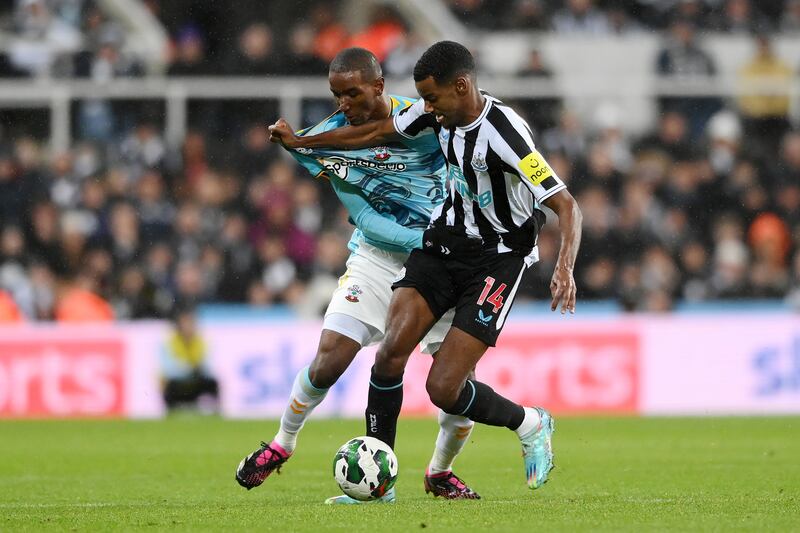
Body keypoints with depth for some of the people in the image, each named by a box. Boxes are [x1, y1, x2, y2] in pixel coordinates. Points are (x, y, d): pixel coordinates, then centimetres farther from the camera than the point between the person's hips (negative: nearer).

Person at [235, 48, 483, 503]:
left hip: (442, 259, -1)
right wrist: (425, 238, -25)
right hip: (377, 256, 1)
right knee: (328, 361, -9)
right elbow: (366, 218, -11)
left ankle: (441, 472, 18)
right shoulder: (330, 139, -9)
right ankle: (283, 444, 18)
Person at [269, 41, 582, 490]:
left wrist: (565, 269, -43)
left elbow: (567, 205, -27)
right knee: (391, 351, -14)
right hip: (448, 237, 6)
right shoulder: (440, 110, -5)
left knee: (443, 390, -13)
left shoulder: (504, 133, -26)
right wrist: (300, 142, 20)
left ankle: (530, 424, 15)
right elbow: (380, 132, 14)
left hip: (498, 258, -6)